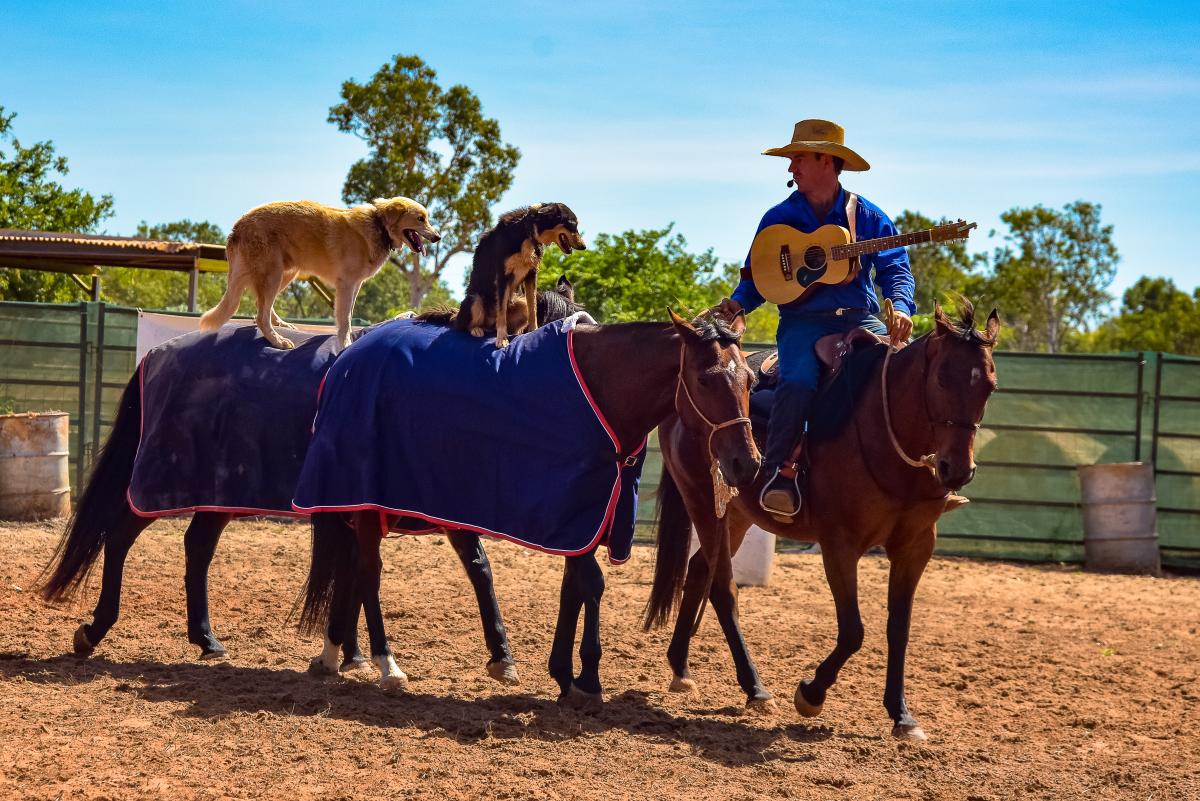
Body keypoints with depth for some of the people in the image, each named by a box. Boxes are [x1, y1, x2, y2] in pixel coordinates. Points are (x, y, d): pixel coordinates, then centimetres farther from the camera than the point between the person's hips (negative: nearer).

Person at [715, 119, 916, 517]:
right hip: (803, 321, -1)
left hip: (859, 319, 1)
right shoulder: (778, 218, 10)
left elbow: (894, 268, 5)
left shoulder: (867, 216, 8)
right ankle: (781, 468, -25)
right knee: (797, 380, -32)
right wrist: (738, 303, -7)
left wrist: (900, 307, -14)